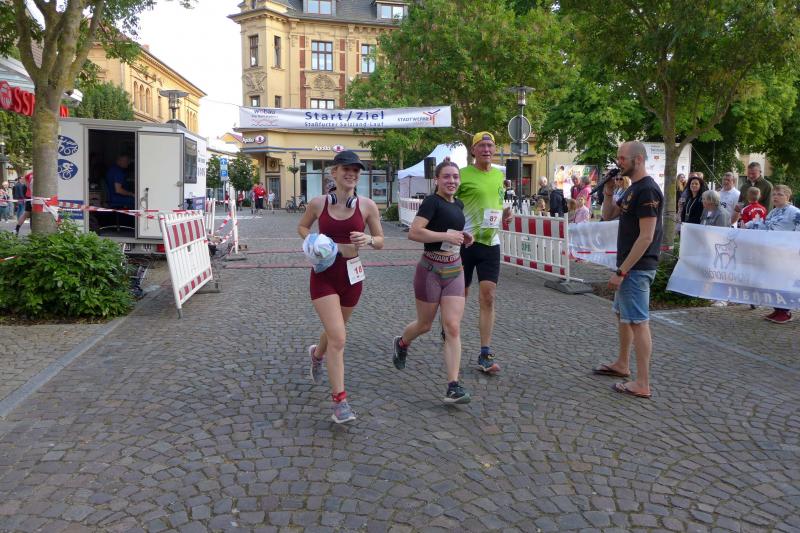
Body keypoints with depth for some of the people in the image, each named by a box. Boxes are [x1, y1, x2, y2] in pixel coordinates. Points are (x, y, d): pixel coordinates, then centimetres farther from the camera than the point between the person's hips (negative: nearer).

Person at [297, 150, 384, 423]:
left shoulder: (367, 206, -5)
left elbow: (380, 242, 3)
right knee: (338, 339, -13)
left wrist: (367, 240, -19)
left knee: (334, 331, 23)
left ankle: (317, 353, 59)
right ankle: (339, 402, -5)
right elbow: (302, 226, 14)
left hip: (351, 274, 3)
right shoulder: (318, 203, -5)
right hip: (324, 274, -2)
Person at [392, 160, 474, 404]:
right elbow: (414, 232, -24)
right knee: (425, 324, 13)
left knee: (453, 328, -4)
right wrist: (446, 236, -24)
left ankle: (453, 387, -5)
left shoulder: (458, 204, 11)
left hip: (455, 270, 6)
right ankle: (401, 343, 47)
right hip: (431, 270, -6)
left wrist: (463, 237, 9)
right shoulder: (432, 202, -13)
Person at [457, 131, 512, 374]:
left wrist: (504, 214, 4)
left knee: (488, 297, -2)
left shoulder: (499, 175, 11)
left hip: (490, 243, 4)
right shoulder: (463, 175, -7)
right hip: (464, 242, -4)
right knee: (459, 295, 9)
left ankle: (485, 355, 3)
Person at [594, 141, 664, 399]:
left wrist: (621, 271, -22)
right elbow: (607, 215, 21)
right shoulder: (632, 189, 13)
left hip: (637, 268, -11)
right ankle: (622, 364, 37)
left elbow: (646, 236, -23)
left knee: (638, 322, -6)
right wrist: (608, 192, 3)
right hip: (629, 267, 11)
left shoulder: (647, 190, -18)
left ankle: (642, 384, 0)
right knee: (622, 314, 21)